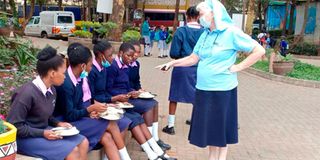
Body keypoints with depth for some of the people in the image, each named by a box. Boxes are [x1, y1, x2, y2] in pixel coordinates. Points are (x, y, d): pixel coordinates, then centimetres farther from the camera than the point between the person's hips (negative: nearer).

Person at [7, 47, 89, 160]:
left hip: (43, 131, 8)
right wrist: (42, 133, -22)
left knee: (83, 143, -1)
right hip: (26, 137, -8)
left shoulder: (51, 90, 1)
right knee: (72, 151, -19)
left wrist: (58, 123, -2)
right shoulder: (27, 93, -24)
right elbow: (14, 126, -20)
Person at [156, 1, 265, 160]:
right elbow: (193, 58, 10)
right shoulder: (205, 34, 7)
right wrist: (172, 63, 5)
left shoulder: (231, 32, -12)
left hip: (222, 90, -6)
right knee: (209, 125, 15)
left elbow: (259, 51, -13)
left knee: (221, 126, 9)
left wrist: (238, 67, -14)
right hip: (203, 89, 6)